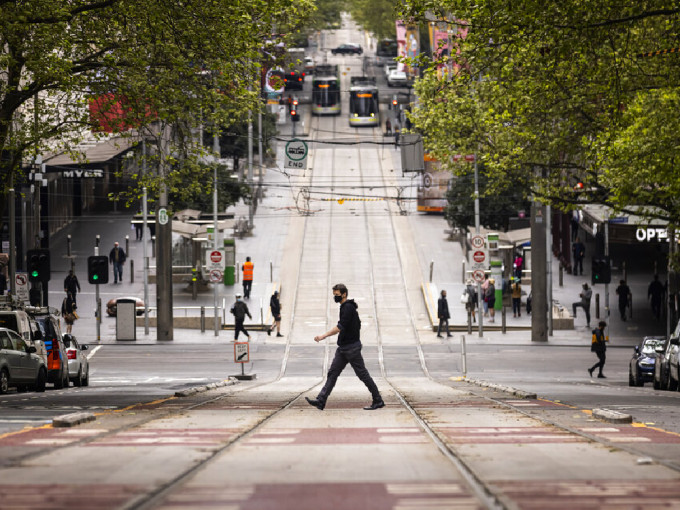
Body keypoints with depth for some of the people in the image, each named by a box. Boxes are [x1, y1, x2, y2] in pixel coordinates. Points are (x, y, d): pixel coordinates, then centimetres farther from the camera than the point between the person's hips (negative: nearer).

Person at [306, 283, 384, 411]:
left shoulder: (348, 308, -16)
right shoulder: (346, 307, 14)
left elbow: (340, 327, -24)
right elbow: (358, 325, 22)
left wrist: (323, 336, -24)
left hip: (351, 348, -10)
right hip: (343, 348, 10)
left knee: (363, 374, -2)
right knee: (332, 373, 2)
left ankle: (378, 401, 6)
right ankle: (320, 401, -3)